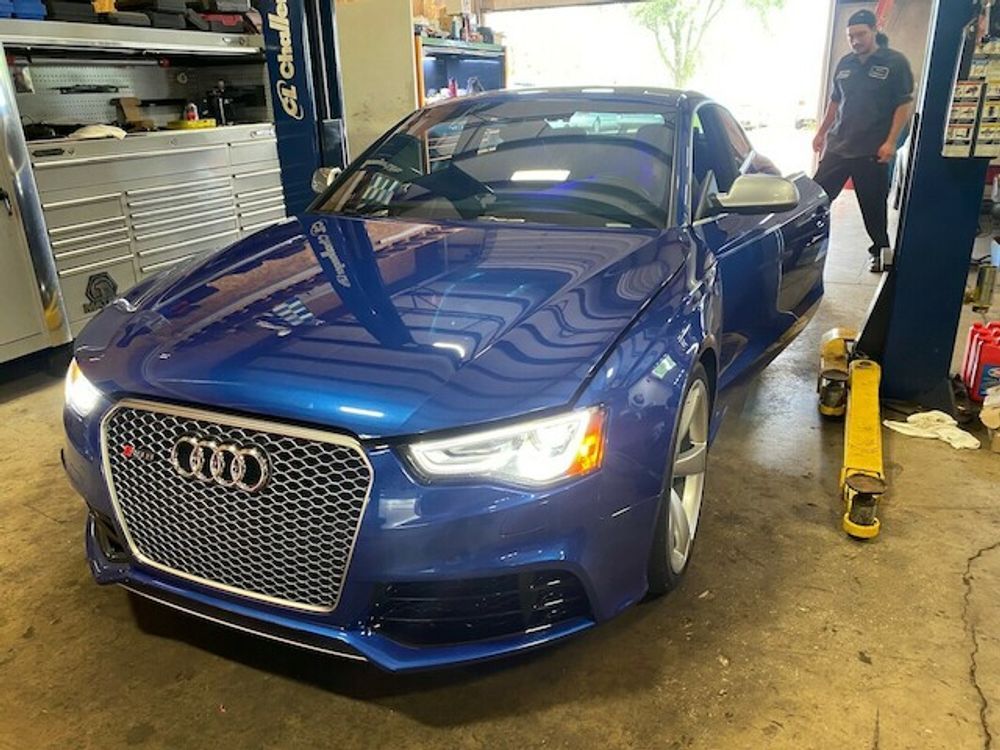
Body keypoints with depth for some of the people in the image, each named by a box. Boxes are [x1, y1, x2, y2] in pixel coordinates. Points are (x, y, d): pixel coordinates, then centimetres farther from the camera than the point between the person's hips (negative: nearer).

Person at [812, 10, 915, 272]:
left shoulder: (895, 62, -4)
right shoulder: (845, 63, 11)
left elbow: (904, 104, -6)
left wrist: (890, 142, -14)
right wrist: (821, 133, 18)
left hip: (872, 151, -4)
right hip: (837, 146, 5)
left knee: (873, 206, 4)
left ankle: (880, 251, 19)